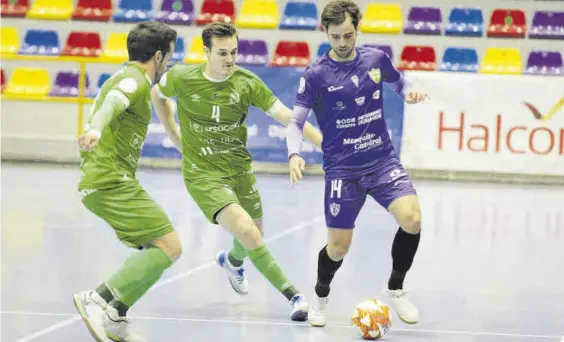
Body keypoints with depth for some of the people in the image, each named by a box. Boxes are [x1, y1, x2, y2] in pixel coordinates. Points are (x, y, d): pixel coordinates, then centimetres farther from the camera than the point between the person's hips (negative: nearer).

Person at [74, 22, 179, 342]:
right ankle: (99, 300, -21)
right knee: (170, 246, -16)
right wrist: (96, 129, -51)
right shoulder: (135, 80, -9)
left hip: (99, 181, 11)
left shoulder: (125, 76, 23)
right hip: (112, 181, -11)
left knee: (155, 249, 14)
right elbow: (112, 102, -31)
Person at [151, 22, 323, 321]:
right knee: (246, 230, -24)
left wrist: (325, 142, -20)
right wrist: (174, 135, 10)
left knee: (254, 238, 16)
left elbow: (285, 116, -12)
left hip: (240, 169, 4)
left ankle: (232, 261, 55)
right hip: (203, 174, -4)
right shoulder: (182, 78, -13)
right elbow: (157, 95, 10)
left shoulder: (247, 83, -10)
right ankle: (293, 295, -19)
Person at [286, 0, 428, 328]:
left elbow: (398, 80, 22)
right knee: (339, 245, -1)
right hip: (342, 168, -2)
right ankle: (320, 297, 31)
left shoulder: (376, 59, 1)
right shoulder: (316, 75, -8)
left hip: (383, 159, 2)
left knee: (412, 218, -20)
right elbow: (296, 121, -6)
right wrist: (295, 154, -25)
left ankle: (395, 289, 2)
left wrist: (410, 91, -1)